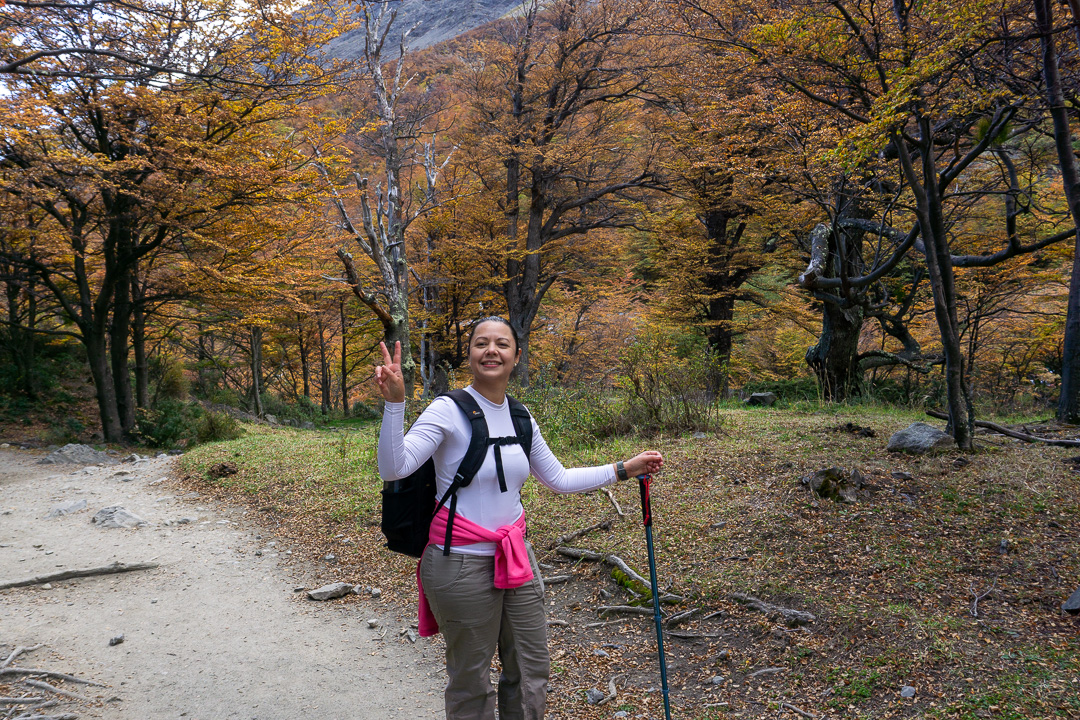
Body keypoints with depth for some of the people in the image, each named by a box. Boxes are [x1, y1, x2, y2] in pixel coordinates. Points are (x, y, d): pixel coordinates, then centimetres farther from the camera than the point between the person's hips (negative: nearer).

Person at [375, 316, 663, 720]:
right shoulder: (449, 411, -13)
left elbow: (559, 479, 16)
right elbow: (393, 468, -25)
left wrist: (624, 470, 15)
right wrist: (394, 402, -36)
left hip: (516, 557, 6)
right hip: (462, 564, -6)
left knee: (532, 671, 18)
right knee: (471, 683, 10)